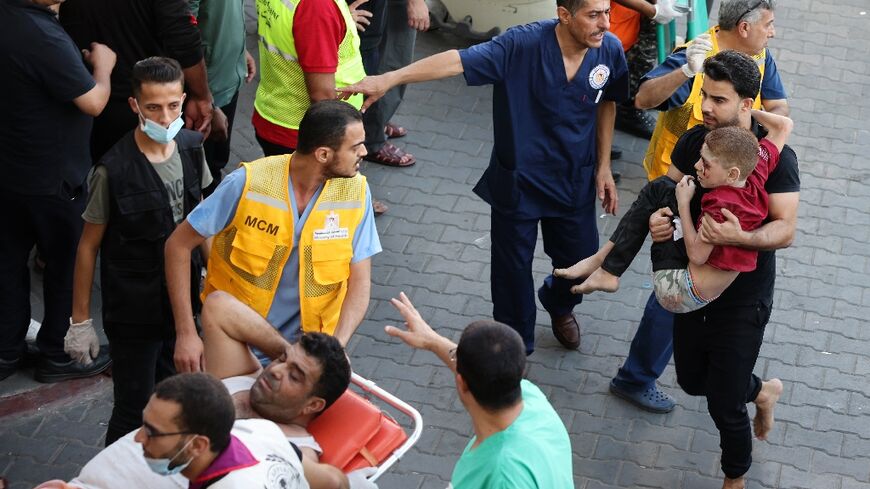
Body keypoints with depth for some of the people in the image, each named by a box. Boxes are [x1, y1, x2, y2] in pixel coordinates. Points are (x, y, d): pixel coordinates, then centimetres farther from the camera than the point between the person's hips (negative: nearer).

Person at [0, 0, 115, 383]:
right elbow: (93, 103, -21)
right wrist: (102, 64, -4)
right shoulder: (42, 36, -31)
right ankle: (58, 355, 28)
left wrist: (81, 59, 2)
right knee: (67, 265, 13)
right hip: (52, 180, -7)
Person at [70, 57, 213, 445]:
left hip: (181, 297, 6)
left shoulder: (191, 147, -4)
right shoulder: (114, 170, -21)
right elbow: (89, 246, -12)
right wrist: (81, 319, -8)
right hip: (133, 308, -6)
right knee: (135, 408, 0)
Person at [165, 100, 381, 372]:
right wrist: (186, 334, -20)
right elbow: (178, 245, -15)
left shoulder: (355, 192, -14)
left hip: (306, 345, 2)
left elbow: (359, 283, -10)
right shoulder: (248, 183, -22)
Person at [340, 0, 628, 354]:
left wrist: (603, 167, 7)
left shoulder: (610, 50, -14)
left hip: (576, 180, 3)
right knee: (513, 267, 12)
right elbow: (457, 60, -36)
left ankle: (559, 305, 55)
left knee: (580, 260, 18)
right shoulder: (522, 45, -27)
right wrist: (388, 79, -46)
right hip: (519, 179, -3)